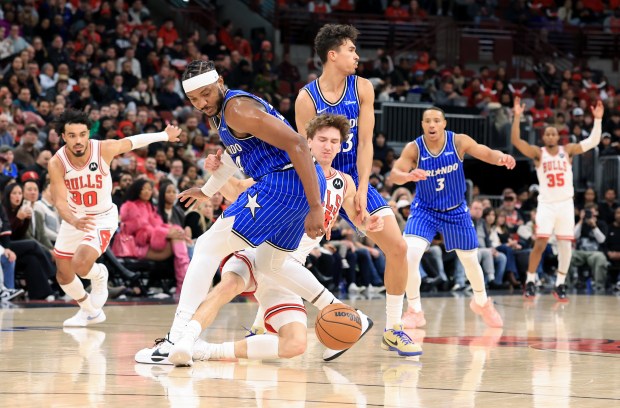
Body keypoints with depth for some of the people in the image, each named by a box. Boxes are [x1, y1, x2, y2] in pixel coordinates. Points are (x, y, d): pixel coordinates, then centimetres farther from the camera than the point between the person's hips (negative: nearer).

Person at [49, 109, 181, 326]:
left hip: (103, 217, -3)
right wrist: (74, 221, -51)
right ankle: (90, 311, 38)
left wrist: (164, 136, 8)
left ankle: (100, 274, 12)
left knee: (81, 264, -26)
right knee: (64, 276, 10)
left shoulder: (104, 149, -23)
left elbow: (132, 142, -3)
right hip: (74, 218, 3)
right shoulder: (57, 163, -23)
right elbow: (60, 200, -30)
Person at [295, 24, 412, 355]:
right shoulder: (307, 98, -12)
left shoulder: (362, 89, -3)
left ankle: (393, 329, 2)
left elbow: (365, 143, -7)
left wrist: (361, 190, -15)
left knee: (398, 247, -10)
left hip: (356, 181, 3)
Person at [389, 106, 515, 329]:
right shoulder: (414, 148, -21)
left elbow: (487, 154, -20)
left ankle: (482, 303, 44)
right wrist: (408, 175, -56)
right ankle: (415, 312, -6)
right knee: (410, 256, -22)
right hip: (425, 210, -2)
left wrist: (501, 158, -45)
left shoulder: (459, 142, -18)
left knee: (471, 261, 14)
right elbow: (394, 174, -32)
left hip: (456, 211, 2)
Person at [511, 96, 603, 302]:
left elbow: (593, 141, -3)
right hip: (546, 204, -2)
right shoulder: (538, 153, -1)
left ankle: (560, 285, 11)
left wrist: (598, 119, -13)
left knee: (565, 245, 1)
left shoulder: (568, 150, 4)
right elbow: (515, 140, -14)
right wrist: (517, 116, -23)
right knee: (540, 243, -9)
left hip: (565, 204, 2)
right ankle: (530, 281, 4)